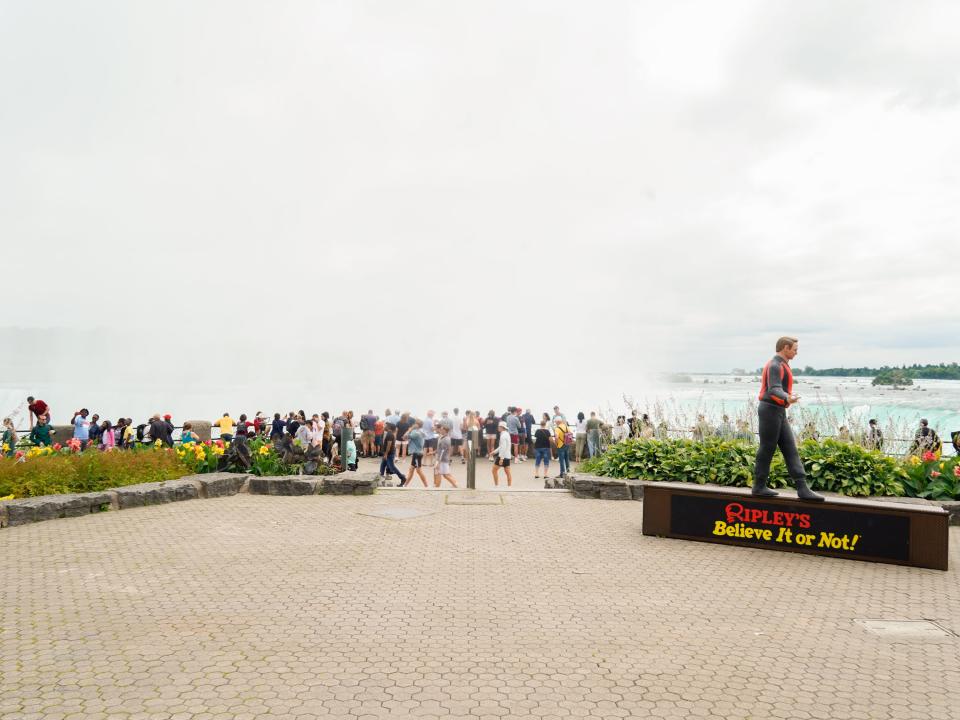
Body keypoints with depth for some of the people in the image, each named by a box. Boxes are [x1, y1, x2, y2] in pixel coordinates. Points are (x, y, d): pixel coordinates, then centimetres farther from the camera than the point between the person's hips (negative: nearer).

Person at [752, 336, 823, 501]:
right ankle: (759, 487, 8)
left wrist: (786, 400, 41)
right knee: (767, 449, -2)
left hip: (778, 412, 10)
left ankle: (802, 488, -2)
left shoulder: (780, 365, 18)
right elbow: (774, 389, -27)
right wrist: (787, 399, -45)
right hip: (770, 410, -10)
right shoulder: (775, 365, -14)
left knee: (790, 449, 2)